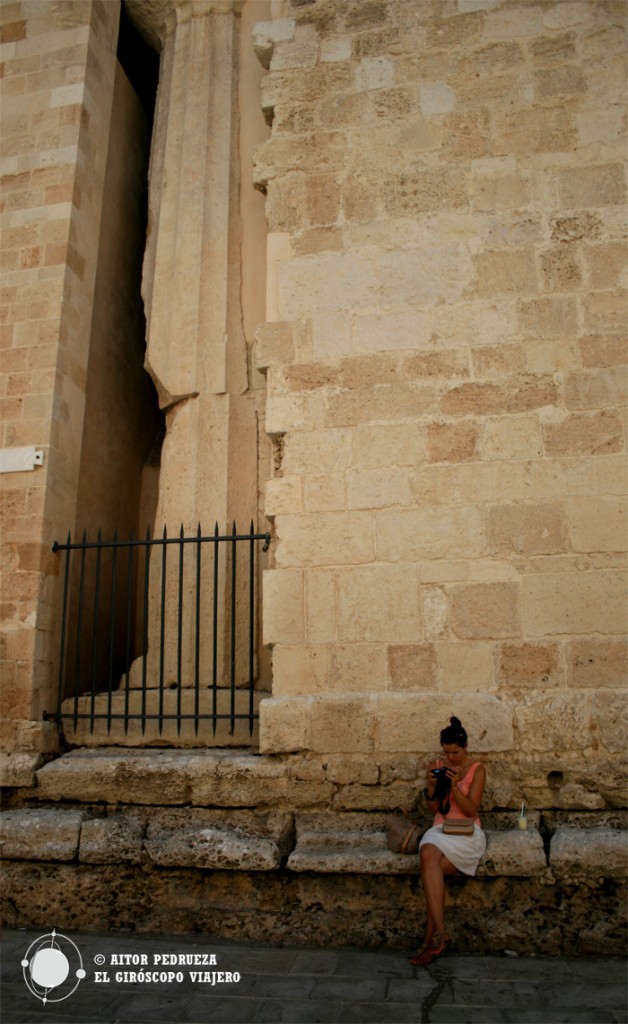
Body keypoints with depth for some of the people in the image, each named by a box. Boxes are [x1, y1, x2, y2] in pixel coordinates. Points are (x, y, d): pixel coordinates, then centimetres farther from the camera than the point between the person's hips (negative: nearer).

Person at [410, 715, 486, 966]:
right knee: (428, 854, -35)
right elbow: (433, 809, 10)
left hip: (467, 832, -3)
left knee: (431, 869, -30)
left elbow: (471, 810, -7)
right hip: (440, 829, 3)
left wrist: (455, 785, -19)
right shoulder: (436, 766, 10)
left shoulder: (477, 770, 0)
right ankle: (440, 932, -37)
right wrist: (431, 786, -9)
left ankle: (431, 939, -21)